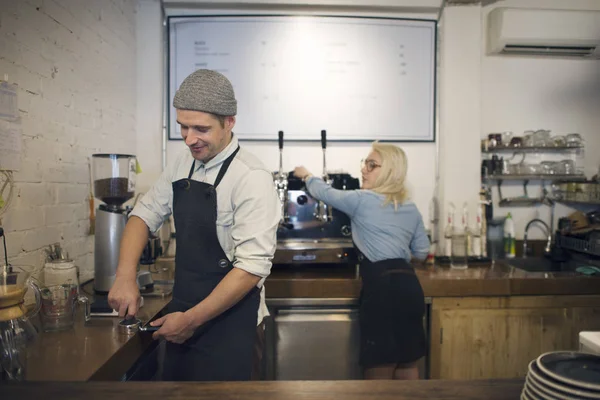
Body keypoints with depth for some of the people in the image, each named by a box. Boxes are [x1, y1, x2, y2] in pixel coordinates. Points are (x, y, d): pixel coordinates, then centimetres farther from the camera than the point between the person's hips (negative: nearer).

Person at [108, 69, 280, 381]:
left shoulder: (251, 178, -20)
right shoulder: (183, 165, 1)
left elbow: (253, 266, -22)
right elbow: (144, 215, 8)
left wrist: (192, 321, -17)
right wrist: (125, 276, -8)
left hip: (227, 324, -6)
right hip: (181, 315, 6)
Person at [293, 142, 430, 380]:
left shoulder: (362, 200, -4)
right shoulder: (411, 210, 14)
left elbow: (324, 192, 10)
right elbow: (421, 253, 20)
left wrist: (307, 175, 30)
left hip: (383, 288, -7)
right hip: (409, 286, 7)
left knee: (379, 371, 5)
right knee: (407, 367, 18)